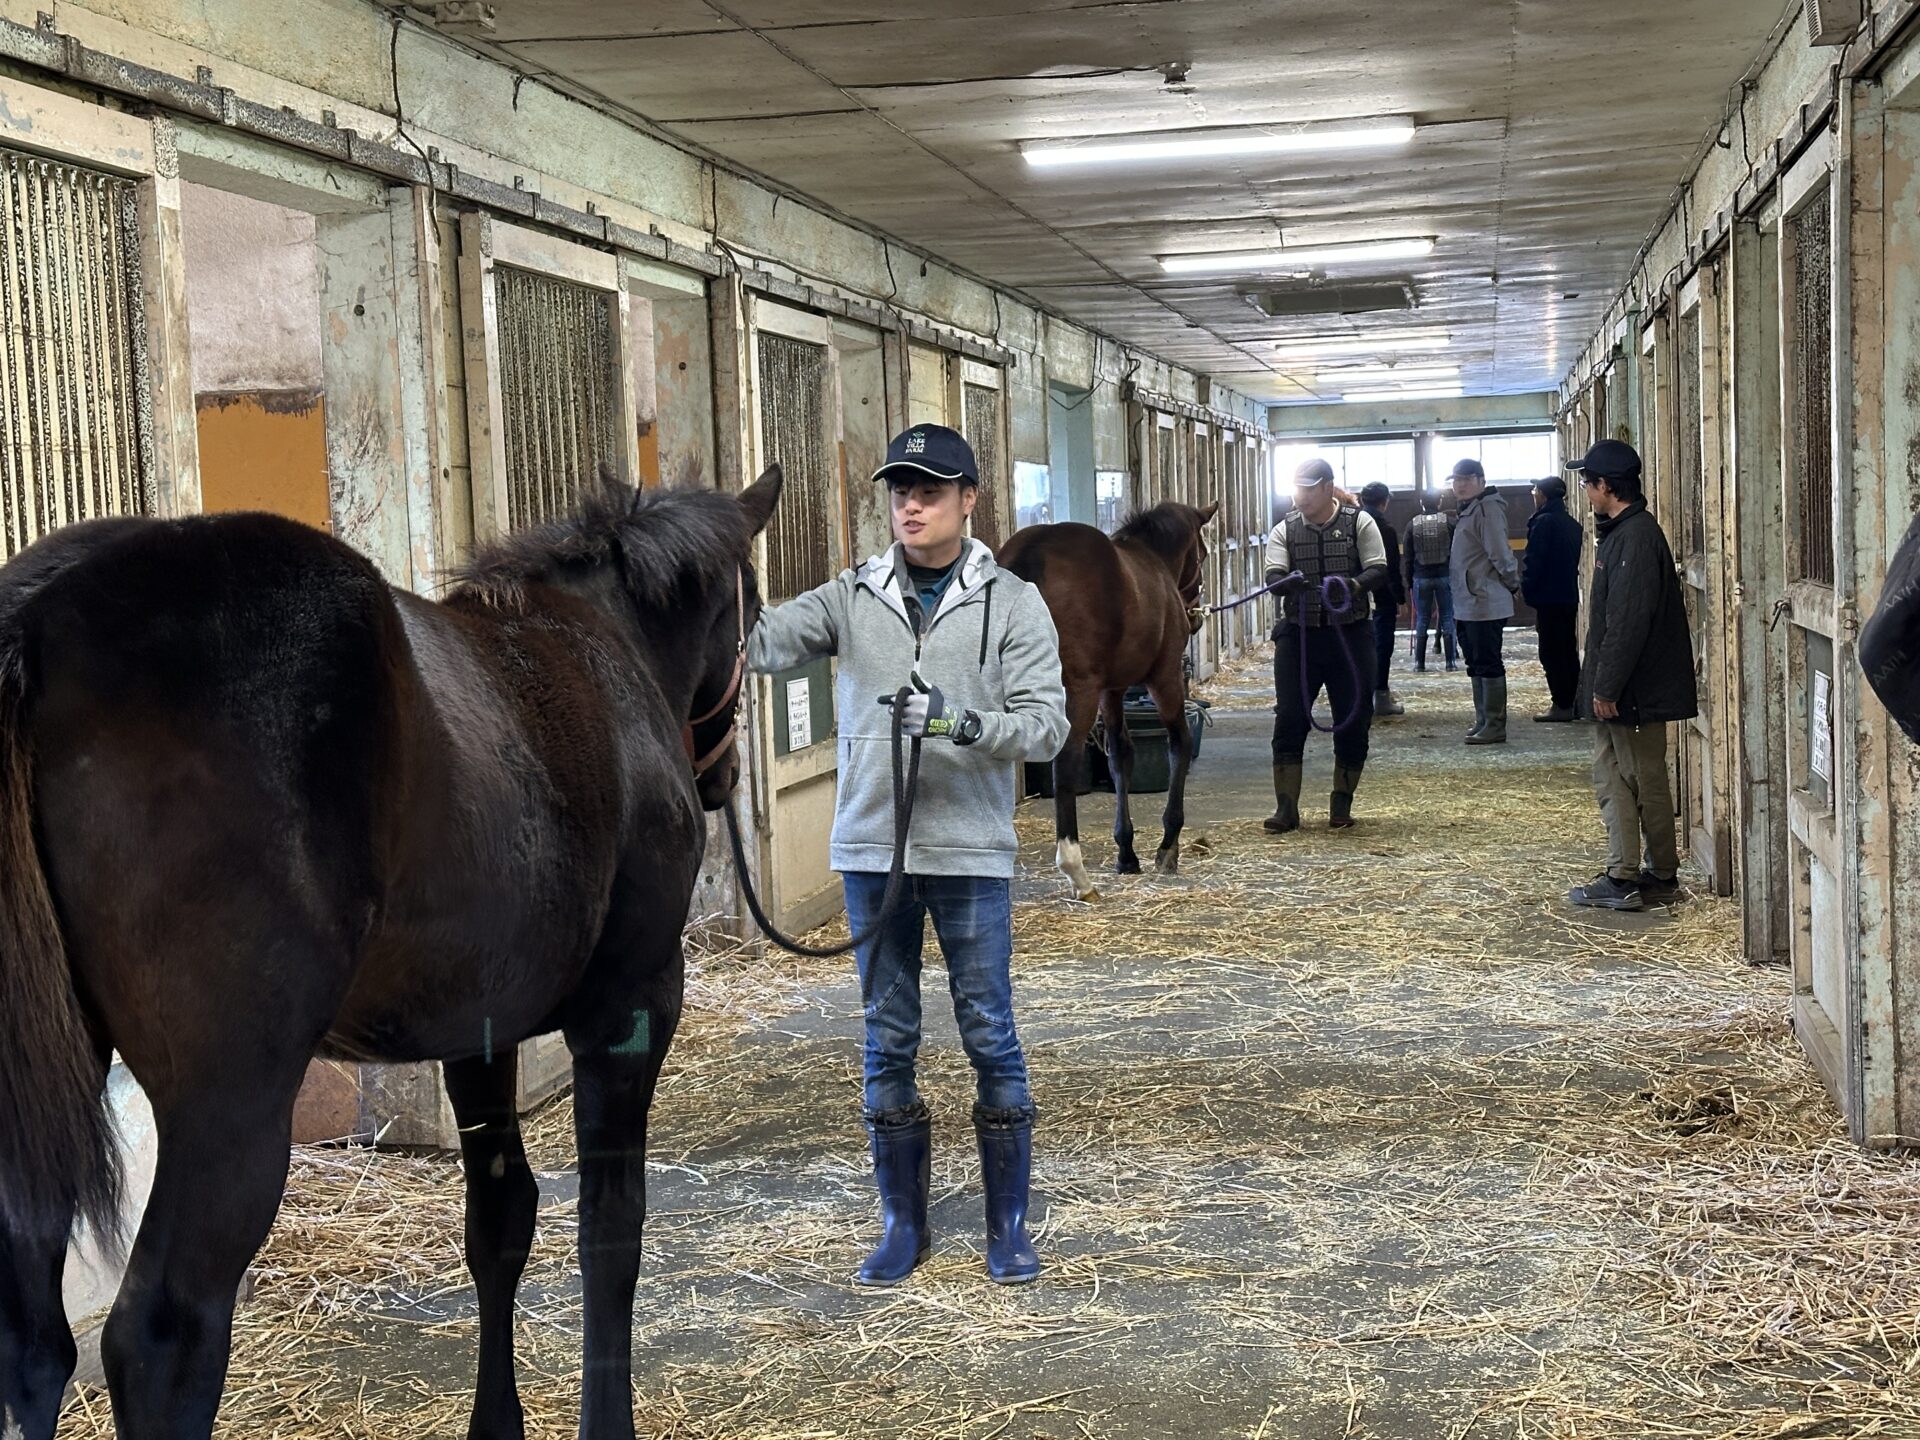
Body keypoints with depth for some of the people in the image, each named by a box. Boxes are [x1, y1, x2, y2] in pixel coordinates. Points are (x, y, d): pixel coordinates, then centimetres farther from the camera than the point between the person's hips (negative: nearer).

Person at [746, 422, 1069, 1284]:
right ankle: (903, 1225, 23)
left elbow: (1047, 724, -9)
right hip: (872, 853, 2)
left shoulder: (1012, 602, -2)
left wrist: (964, 720, -26)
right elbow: (767, 641, -12)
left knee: (990, 1039, 4)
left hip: (970, 855, -2)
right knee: (887, 1043, 10)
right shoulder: (852, 598, 3)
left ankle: (1008, 1227, 19)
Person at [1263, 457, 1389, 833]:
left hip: (1349, 636, -1)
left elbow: (1379, 570, -6)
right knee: (1289, 718, -4)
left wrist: (1354, 585, -28)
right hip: (1298, 636, 1)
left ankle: (1342, 803, 20)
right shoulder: (1285, 530, 4)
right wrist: (1288, 581, -32)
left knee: (1353, 718, 4)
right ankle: (1286, 807, -1)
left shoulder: (1359, 523, 0)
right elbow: (1273, 576, -7)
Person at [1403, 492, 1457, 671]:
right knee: (1447, 617, 4)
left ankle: (1419, 662, 3)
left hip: (1421, 577, 1)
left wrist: (1409, 580, 10)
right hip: (1445, 576, 0)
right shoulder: (1449, 522, -1)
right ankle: (1450, 662, 2)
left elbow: (1408, 556, 3)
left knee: (1421, 619, 5)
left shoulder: (1412, 524, 1)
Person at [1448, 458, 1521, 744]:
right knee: (1476, 665, 15)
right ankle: (1483, 721, 23)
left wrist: (1512, 583, -7)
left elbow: (1500, 553, -19)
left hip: (1485, 605, -10)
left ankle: (1494, 726, -4)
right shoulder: (1469, 510, 17)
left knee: (1488, 665, -7)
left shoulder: (1487, 509, -16)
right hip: (1468, 607, 10)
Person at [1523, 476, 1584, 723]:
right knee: (1568, 650, 13)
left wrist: (1527, 590, -7)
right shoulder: (1572, 524, 13)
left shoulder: (1543, 522, -13)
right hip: (1569, 596, 8)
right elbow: (1575, 561, 16)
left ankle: (1562, 705, -7)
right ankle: (1573, 701, 15)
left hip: (1548, 598, -8)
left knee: (1551, 652, -5)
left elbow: (1533, 561, -17)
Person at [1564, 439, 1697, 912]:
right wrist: (1601, 685, 18)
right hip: (1621, 690, 10)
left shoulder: (1636, 537, -19)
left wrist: (1606, 687, -21)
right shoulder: (1621, 532, 14)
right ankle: (1622, 876, 16)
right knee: (1611, 775, 12)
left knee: (1645, 781, -1)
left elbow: (1628, 621, -23)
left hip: (1637, 692, -10)